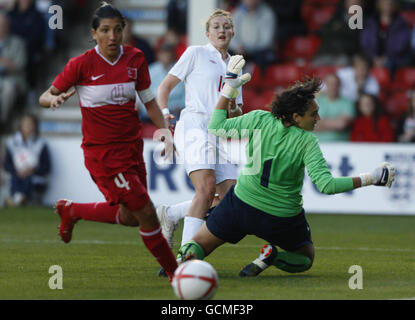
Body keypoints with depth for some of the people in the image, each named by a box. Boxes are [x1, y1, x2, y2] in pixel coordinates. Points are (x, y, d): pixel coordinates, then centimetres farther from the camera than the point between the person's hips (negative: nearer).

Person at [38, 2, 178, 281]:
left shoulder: (135, 59, 0)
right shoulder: (82, 64, -12)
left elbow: (148, 100, 11)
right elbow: (44, 97, -4)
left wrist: (164, 129, -4)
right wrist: (55, 99, -27)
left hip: (132, 146, 6)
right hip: (101, 151, -6)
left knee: (130, 217, 13)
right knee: (146, 213, -10)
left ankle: (72, 210, 36)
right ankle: (173, 270, 5)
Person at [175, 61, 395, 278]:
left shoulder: (259, 120, -10)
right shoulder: (306, 141, -18)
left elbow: (217, 128, 0)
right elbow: (326, 184, -23)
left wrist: (228, 90, 8)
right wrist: (369, 179, -17)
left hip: (243, 203, 2)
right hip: (283, 217, -2)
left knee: (198, 246, 15)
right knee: (306, 259, 23)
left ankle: (189, 254, -22)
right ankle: (272, 257, -9)